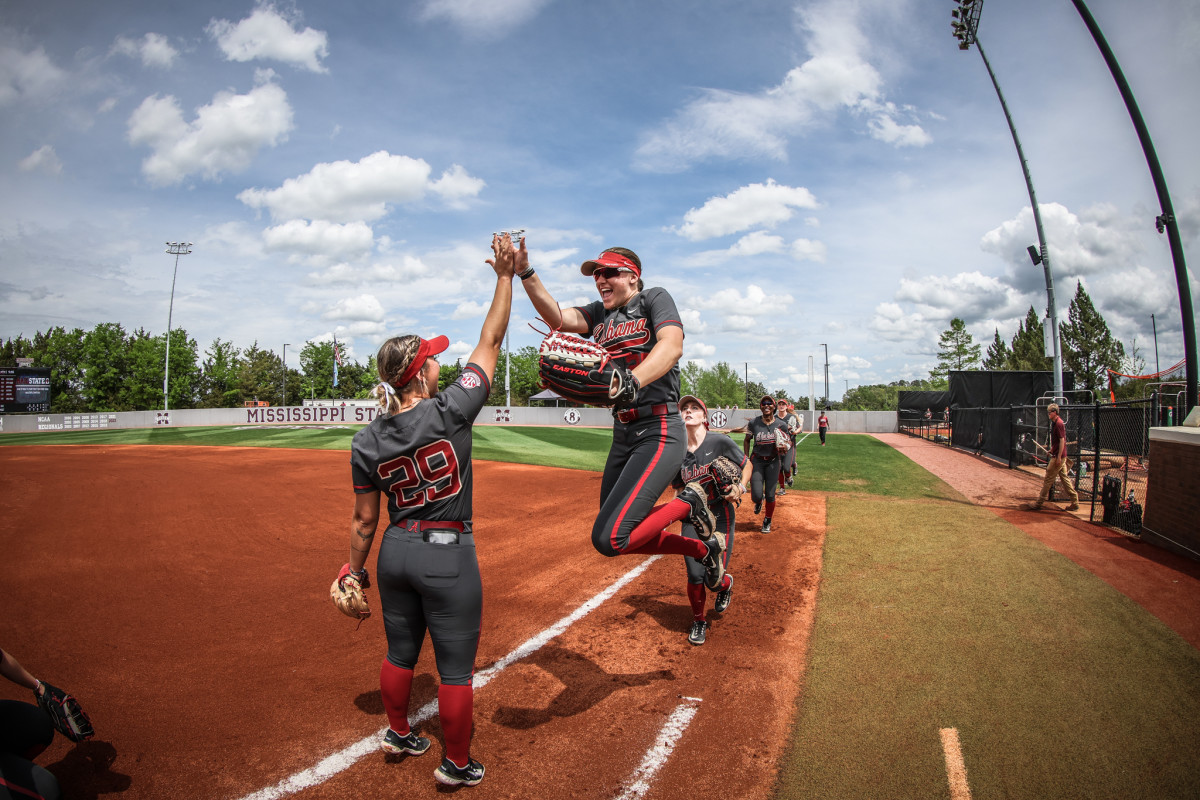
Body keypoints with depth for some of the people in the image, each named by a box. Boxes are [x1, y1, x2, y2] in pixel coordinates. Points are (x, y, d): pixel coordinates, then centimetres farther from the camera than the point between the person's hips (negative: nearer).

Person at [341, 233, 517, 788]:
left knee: (400, 652, 25)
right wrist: (505, 275, -3)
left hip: (395, 552, 5)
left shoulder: (366, 442, -5)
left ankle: (398, 734, 47)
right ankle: (457, 766, 27)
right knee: (456, 668, 11)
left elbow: (364, 521, 2)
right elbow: (490, 342, -11)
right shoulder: (450, 411, -19)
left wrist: (355, 571, 16)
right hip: (448, 555, -5)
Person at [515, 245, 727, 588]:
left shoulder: (654, 298, -1)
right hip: (622, 434, 8)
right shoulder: (599, 314, 16)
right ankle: (704, 549, 34)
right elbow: (558, 318, -3)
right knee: (625, 538, 14)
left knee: (609, 539, -19)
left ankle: (688, 503, 4)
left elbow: (672, 346, -21)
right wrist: (525, 273, -15)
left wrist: (632, 382, -38)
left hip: (659, 433, -8)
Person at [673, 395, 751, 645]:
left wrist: (740, 488, -10)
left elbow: (746, 465, 6)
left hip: (720, 519, -2)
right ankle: (699, 621, 23)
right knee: (695, 576, -5)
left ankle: (725, 584, 34)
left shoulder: (720, 443, -7)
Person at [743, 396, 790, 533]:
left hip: (773, 461, 0)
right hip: (757, 460, 0)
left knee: (770, 495, 0)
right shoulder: (753, 423, -6)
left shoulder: (781, 425, -6)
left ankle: (767, 521, 25)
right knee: (756, 495, -9)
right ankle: (759, 501, 31)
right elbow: (747, 440, 9)